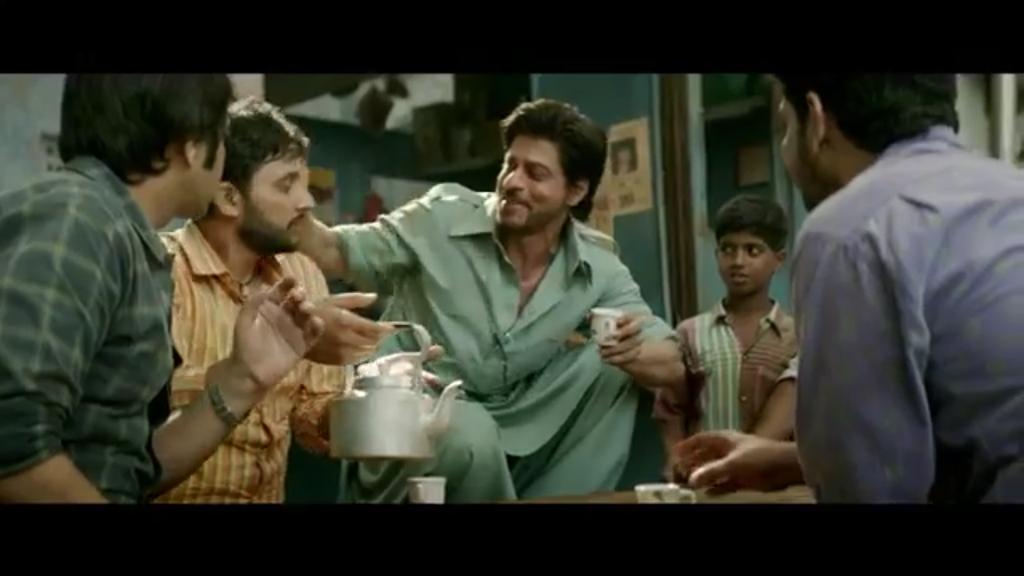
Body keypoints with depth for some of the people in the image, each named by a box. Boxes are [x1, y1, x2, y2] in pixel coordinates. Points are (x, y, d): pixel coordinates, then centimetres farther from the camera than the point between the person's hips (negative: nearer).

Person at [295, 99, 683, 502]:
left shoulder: (598, 267, -4)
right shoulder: (441, 217, -10)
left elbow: (670, 363, -7)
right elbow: (335, 253, -5)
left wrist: (634, 353, -30)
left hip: (509, 440, 3)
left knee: (612, 363, -14)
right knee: (472, 433, -37)